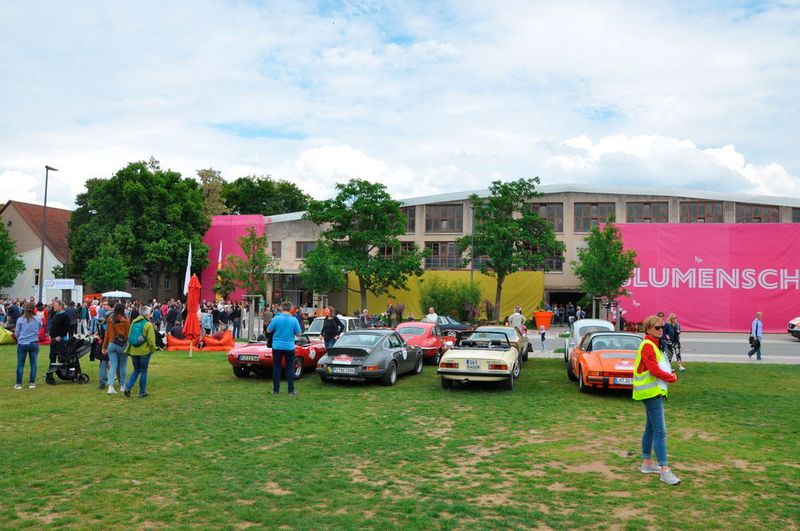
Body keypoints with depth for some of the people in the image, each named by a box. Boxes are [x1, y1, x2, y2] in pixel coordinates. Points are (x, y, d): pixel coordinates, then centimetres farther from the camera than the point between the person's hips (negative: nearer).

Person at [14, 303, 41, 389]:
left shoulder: (20, 320, -5)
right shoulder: (37, 320, -3)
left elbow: (16, 333, 3)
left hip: (22, 344, -1)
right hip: (34, 344, 1)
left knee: (20, 364, 7)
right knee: (33, 364, 8)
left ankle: (18, 383, 10)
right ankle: (32, 383, 10)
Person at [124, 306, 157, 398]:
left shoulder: (133, 322, 6)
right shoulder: (148, 325, -13)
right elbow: (151, 340, -15)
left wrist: (128, 350, 20)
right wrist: (152, 350, 1)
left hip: (133, 351, 5)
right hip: (144, 352, -5)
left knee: (136, 370, 18)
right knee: (143, 371, 7)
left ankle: (127, 387, 3)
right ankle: (142, 392, 12)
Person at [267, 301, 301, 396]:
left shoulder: (276, 319, -10)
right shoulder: (294, 320, -8)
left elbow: (268, 330, -1)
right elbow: (298, 333, -1)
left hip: (277, 346, 0)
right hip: (289, 347, 0)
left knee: (276, 368, 10)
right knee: (290, 368, 8)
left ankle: (276, 390, 13)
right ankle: (291, 390, 8)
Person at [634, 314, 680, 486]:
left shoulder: (654, 345, 15)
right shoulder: (647, 346, -16)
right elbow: (654, 370, -23)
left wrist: (669, 375, -1)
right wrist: (672, 377, -10)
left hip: (655, 391, 10)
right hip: (651, 392, -10)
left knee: (651, 428, 16)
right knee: (660, 431, -11)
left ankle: (647, 463, 26)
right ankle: (665, 470, -11)